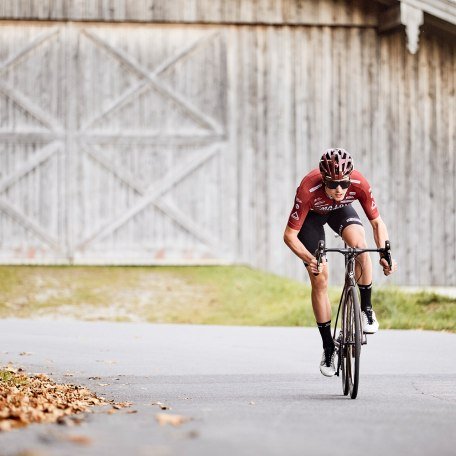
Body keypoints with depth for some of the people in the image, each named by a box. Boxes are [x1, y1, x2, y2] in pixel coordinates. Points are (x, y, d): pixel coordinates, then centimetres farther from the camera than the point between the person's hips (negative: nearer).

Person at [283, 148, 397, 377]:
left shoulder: (359, 184, -34)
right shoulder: (308, 190, -40)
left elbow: (377, 222, -20)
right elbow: (289, 235, -33)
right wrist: (309, 259, -49)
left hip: (340, 210, 1)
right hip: (312, 214, -1)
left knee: (359, 244, -31)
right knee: (319, 280, -8)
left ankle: (366, 308, -11)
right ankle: (328, 347, 5)